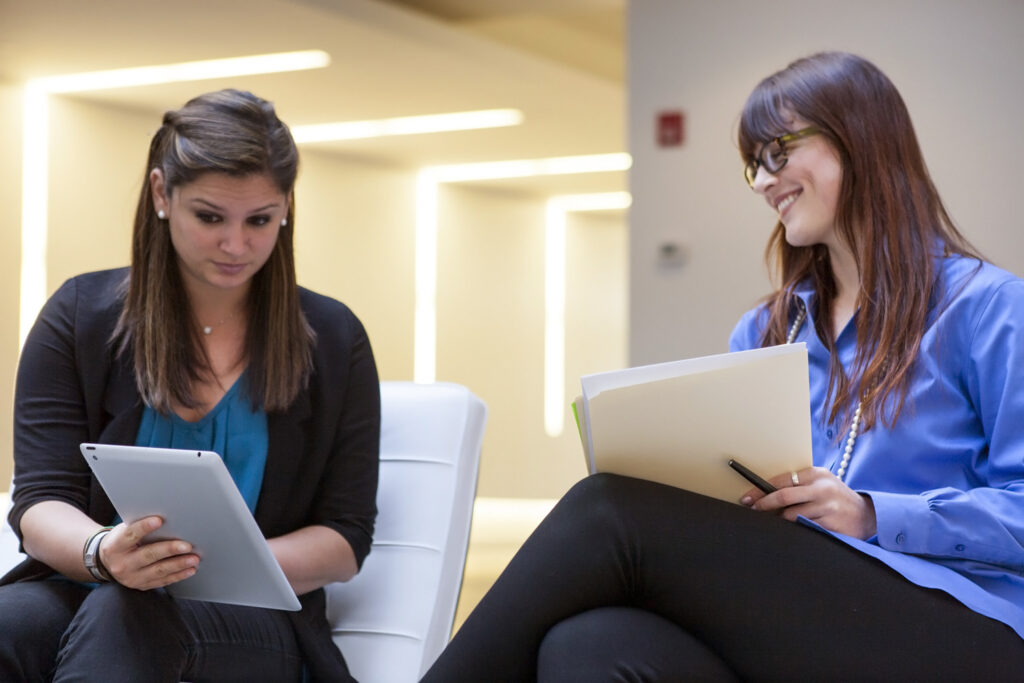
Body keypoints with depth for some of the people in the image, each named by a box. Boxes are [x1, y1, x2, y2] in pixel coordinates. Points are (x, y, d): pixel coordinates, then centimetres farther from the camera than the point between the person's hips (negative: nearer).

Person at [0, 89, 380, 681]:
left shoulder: (334, 341, 7)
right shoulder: (81, 316, 7)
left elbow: (345, 539, 4)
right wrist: (103, 553, -23)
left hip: (254, 621, -1)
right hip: (83, 591, 1)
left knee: (118, 619, -36)